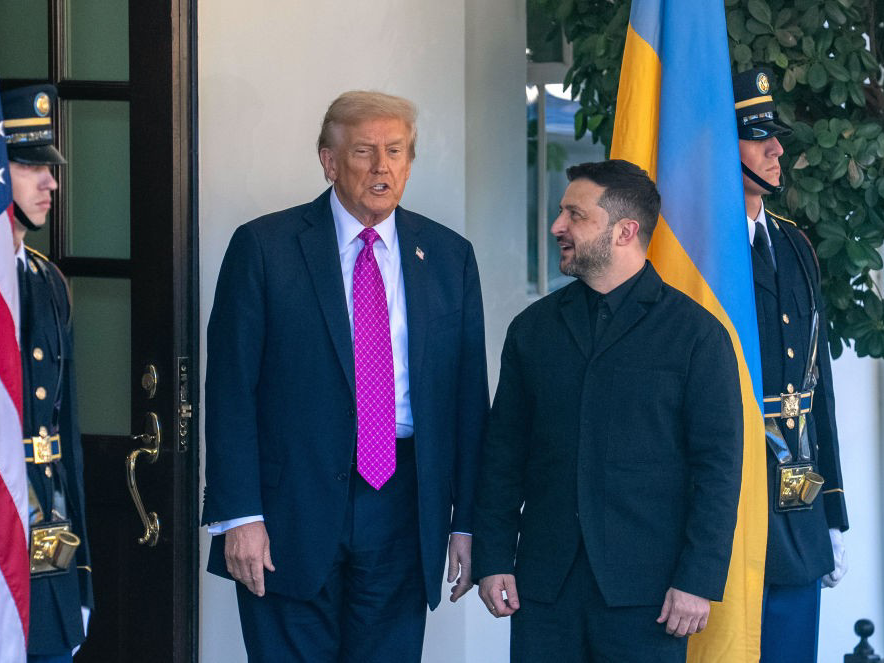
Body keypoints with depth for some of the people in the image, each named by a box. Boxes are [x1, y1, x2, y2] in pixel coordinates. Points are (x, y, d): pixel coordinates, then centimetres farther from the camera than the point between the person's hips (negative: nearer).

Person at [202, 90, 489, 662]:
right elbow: (230, 389, -4)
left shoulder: (449, 257, 9)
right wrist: (239, 516, -11)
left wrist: (466, 523, 5)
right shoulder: (263, 248, -1)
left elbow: (469, 395, 9)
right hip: (292, 514, -2)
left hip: (402, 513, 3)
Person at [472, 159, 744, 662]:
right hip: (544, 583, 4)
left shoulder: (697, 333, -1)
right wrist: (492, 559, 4)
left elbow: (718, 465, -4)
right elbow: (504, 453, 12)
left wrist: (699, 581, -11)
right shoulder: (533, 328, 12)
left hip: (646, 587, -3)